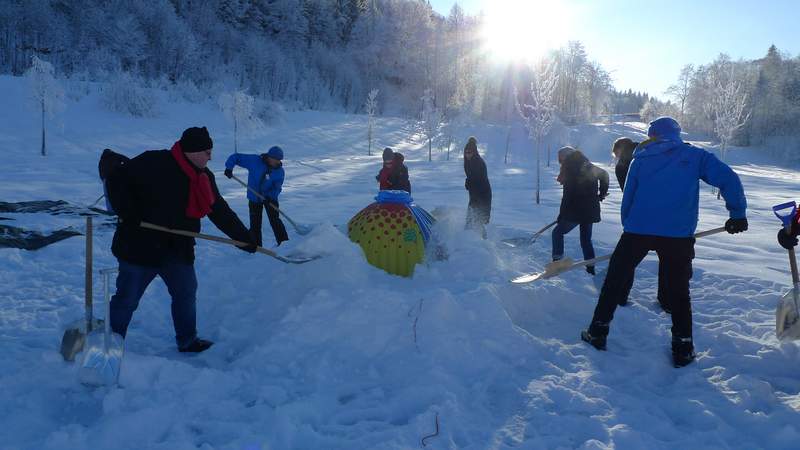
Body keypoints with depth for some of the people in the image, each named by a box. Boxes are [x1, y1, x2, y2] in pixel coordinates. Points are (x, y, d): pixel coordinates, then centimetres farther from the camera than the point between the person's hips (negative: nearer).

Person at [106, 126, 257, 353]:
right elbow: (116, 180, -13)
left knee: (186, 292, 14)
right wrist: (128, 214, -20)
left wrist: (245, 238, 6)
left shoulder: (204, 177, 5)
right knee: (127, 299, 6)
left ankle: (187, 341, 31)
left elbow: (221, 212, 8)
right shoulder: (154, 164, -16)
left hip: (178, 250, 7)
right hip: (140, 246, -6)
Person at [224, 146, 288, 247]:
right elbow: (235, 157, -10)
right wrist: (229, 168, -20)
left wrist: (270, 196, -35)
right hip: (254, 198, 0)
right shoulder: (254, 161, -17)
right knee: (255, 224, 5)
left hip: (270, 198, 0)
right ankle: (256, 246, 17)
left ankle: (284, 242, 3)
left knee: (275, 221, -7)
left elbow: (277, 187, -18)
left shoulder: (279, 171, -12)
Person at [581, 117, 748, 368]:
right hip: (678, 234, 0)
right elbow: (729, 179, 0)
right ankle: (682, 349, 16)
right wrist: (738, 214, 7)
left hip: (638, 230, 1)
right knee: (678, 291, 13)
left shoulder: (641, 159, 14)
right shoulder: (695, 155, 9)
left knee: (616, 280, 13)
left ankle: (598, 333, 16)